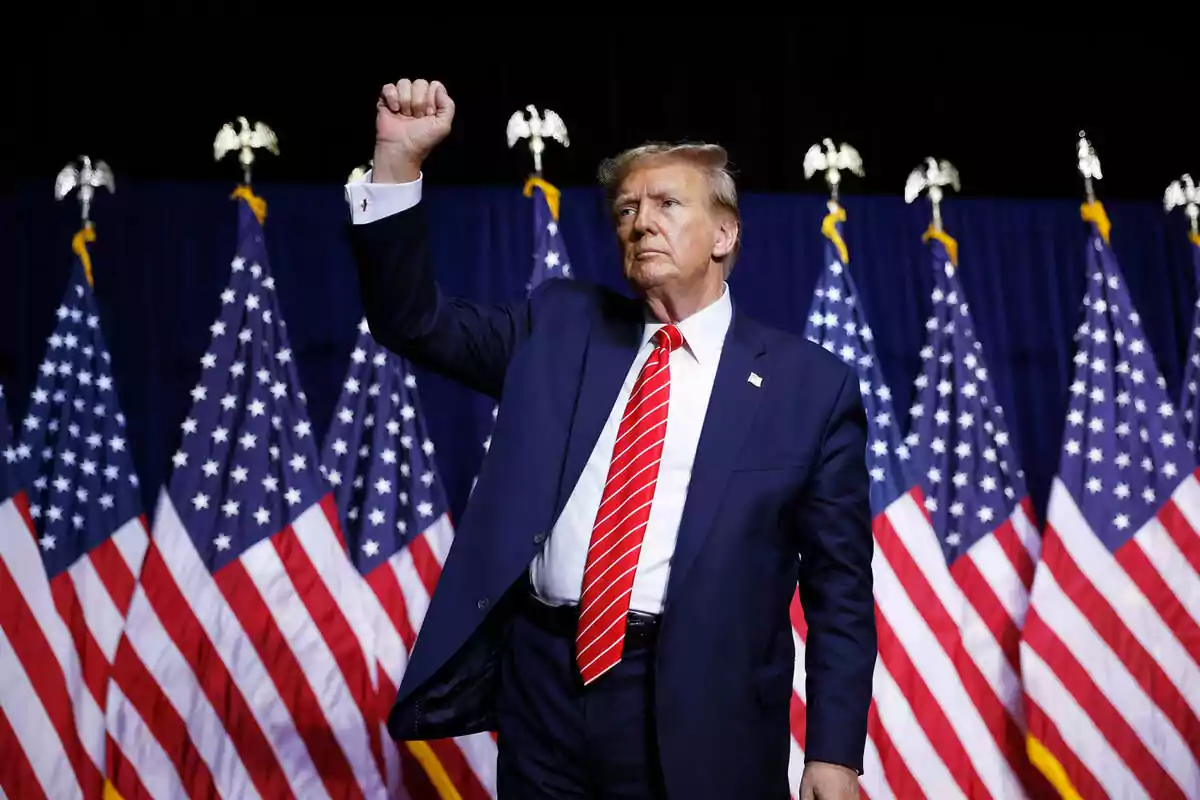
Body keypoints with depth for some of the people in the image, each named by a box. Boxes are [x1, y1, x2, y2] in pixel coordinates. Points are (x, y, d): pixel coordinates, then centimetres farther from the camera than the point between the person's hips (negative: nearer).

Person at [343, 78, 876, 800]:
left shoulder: (811, 383, 0)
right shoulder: (558, 327, 10)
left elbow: (840, 586, 1)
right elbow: (416, 321, 10)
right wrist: (399, 161, -3)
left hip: (695, 707, -3)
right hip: (541, 682, 3)